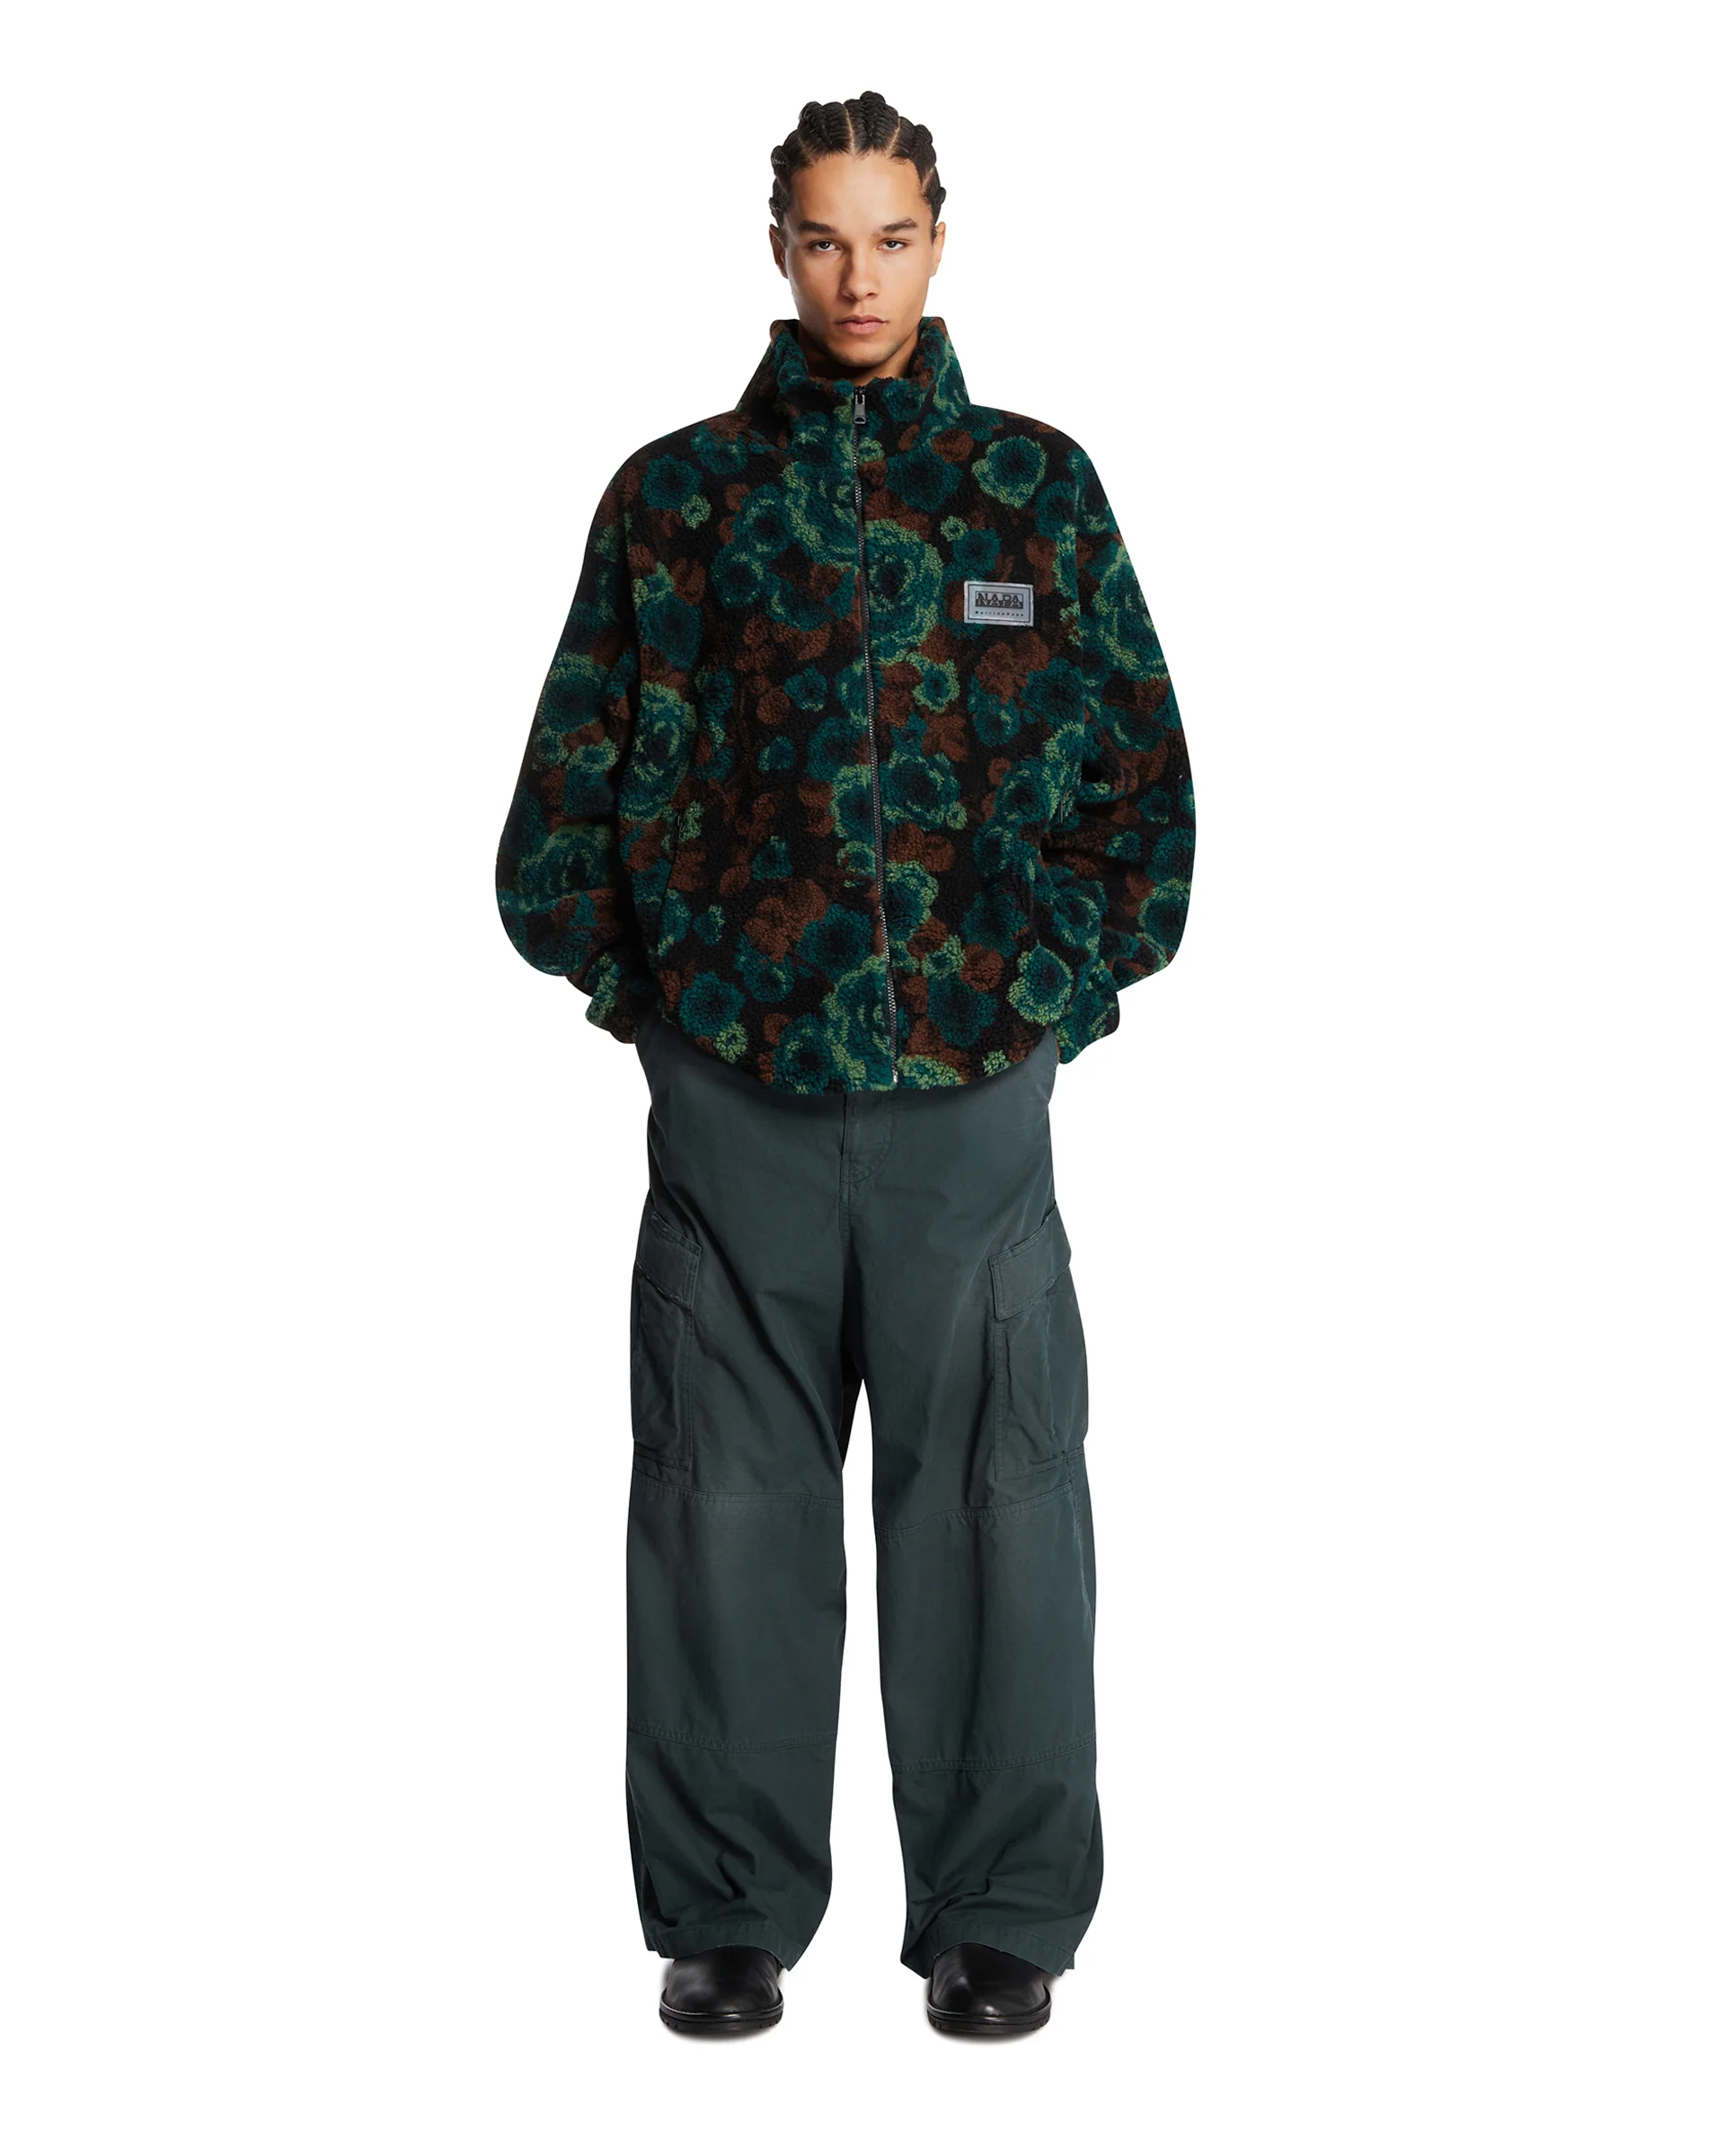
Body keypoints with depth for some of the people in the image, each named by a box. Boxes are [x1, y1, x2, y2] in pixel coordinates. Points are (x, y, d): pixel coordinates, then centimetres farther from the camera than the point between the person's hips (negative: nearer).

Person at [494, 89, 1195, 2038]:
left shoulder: (1037, 486, 6)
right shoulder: (677, 496, 6)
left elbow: (1142, 765, 8)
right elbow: (578, 772, 9)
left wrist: (1076, 974, 4)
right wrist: (630, 980, 6)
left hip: (978, 1077, 0)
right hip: (733, 1080, 0)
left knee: (990, 1491, 4)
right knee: (729, 1499, 6)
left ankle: (999, 1912, 18)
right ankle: (730, 1910, 20)